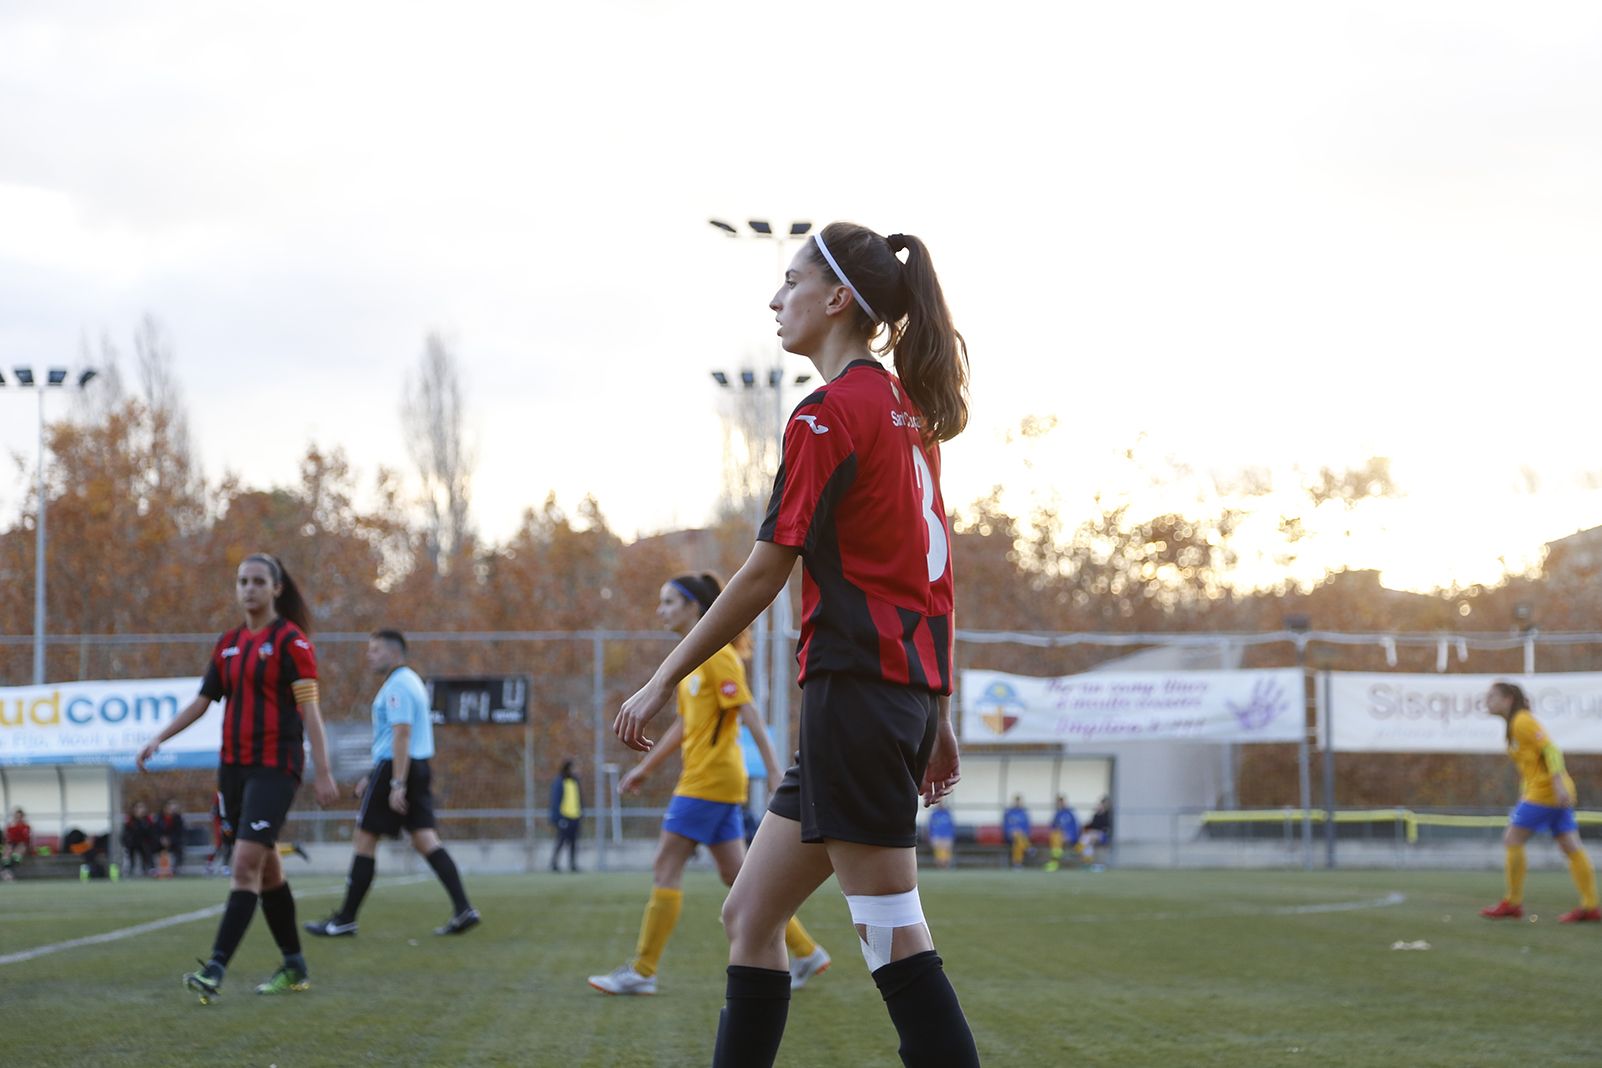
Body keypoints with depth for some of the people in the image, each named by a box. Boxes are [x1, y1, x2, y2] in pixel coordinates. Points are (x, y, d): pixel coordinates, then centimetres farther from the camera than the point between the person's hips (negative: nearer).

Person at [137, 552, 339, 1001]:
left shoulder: (290, 640, -7)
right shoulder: (228, 644, 13)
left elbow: (309, 708, -12)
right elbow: (202, 701, 18)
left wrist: (323, 773, -16)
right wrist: (158, 740, 9)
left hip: (274, 766, -7)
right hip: (234, 766, 7)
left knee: (246, 864, -15)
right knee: (265, 868, 11)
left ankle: (215, 971, -22)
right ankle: (294, 968, 21)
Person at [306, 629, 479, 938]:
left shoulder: (397, 686, -12)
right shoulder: (411, 682, 21)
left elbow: (402, 734, -21)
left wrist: (397, 784, -25)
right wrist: (373, 776, 28)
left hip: (397, 769, -10)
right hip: (420, 767, 10)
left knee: (365, 840, -2)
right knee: (425, 839, 3)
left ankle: (345, 919, 3)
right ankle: (463, 909, -9)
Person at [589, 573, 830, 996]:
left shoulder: (716, 655, -12)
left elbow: (749, 714, -17)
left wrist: (774, 770, -21)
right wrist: (645, 767, 25)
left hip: (709, 782, -10)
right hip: (708, 780, 10)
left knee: (666, 868, -6)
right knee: (736, 874, 10)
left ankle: (642, 972, -3)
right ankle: (805, 952, 14)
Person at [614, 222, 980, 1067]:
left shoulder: (831, 412, -10)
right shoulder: (907, 411, 16)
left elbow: (765, 575, -12)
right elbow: (933, 574, 18)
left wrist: (663, 682, -5)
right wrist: (936, 716, 22)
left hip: (855, 687, -9)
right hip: (908, 690, 9)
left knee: (892, 936, -8)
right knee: (749, 916, 12)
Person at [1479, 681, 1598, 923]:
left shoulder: (1522, 721, -10)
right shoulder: (1515, 724, 19)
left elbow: (1550, 750, -18)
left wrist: (1559, 784, -25)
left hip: (1543, 791, -10)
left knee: (1512, 839, -5)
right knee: (1571, 847, 4)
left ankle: (1513, 903, -1)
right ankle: (1590, 907, 1)